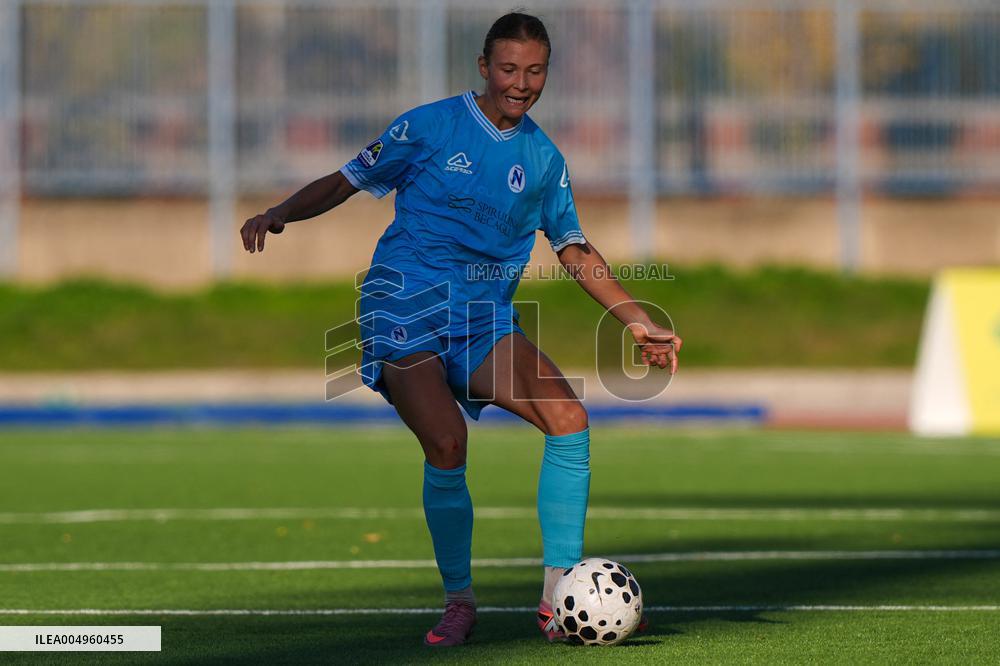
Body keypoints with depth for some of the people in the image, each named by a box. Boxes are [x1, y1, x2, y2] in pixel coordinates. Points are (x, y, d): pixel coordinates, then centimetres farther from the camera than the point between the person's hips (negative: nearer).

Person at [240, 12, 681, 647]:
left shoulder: (545, 159, 11)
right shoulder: (430, 127, 0)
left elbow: (576, 250, 18)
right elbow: (346, 182, 6)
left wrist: (639, 322, 12)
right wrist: (279, 214, -10)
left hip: (485, 321, 4)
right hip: (406, 309, -4)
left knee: (570, 418, -17)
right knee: (446, 444, -25)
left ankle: (559, 597, -11)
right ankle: (459, 602, -5)